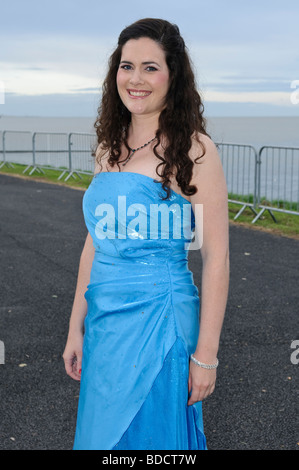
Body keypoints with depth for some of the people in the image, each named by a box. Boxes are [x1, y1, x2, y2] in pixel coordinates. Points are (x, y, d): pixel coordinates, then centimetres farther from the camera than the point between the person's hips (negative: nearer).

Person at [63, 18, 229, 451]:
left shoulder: (193, 150, -11)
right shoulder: (109, 146, 7)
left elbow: (216, 258, -12)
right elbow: (95, 242, 12)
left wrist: (206, 355, -13)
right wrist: (77, 328, 12)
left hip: (159, 321, -6)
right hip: (104, 321, 6)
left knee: (149, 434, 7)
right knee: (101, 436, 18)